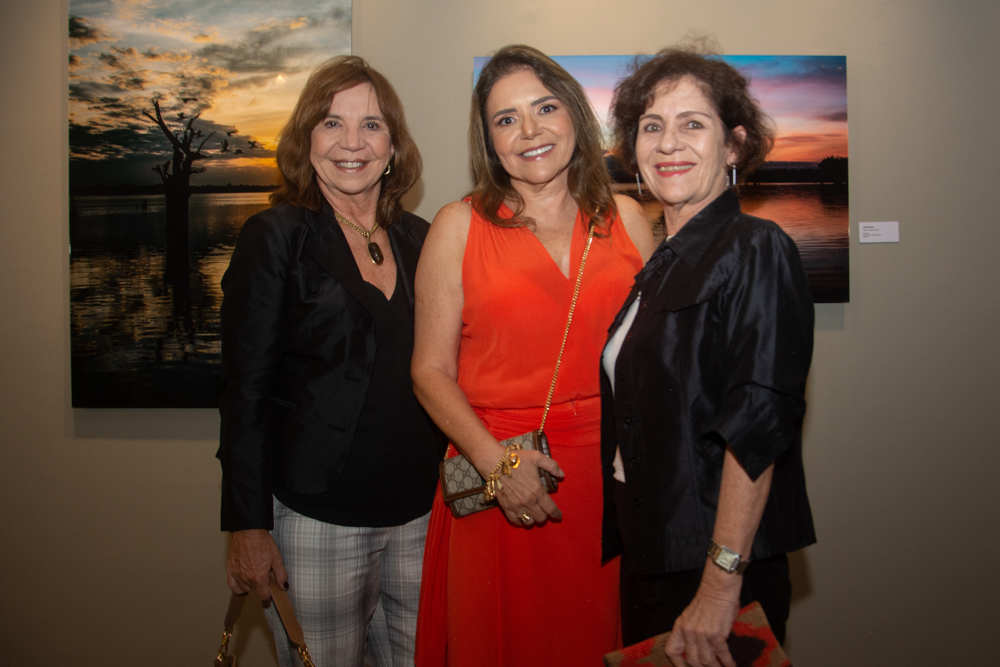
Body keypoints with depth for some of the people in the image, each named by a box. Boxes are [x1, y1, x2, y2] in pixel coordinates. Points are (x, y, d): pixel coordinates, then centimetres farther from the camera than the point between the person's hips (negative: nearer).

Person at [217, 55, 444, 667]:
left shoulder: (419, 238, 8)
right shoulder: (276, 237, -5)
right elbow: (246, 388, -7)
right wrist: (248, 526, -9)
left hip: (420, 516, 4)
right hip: (316, 521, -4)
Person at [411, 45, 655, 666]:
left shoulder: (626, 219, 6)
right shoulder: (459, 226, 0)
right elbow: (432, 370, -2)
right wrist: (492, 458, -15)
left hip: (611, 474, 2)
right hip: (499, 482, -1)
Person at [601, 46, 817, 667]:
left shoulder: (755, 250, -13)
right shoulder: (661, 265, 9)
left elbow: (758, 424, -21)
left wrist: (720, 585, -23)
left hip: (717, 565, -7)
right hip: (648, 556, 7)